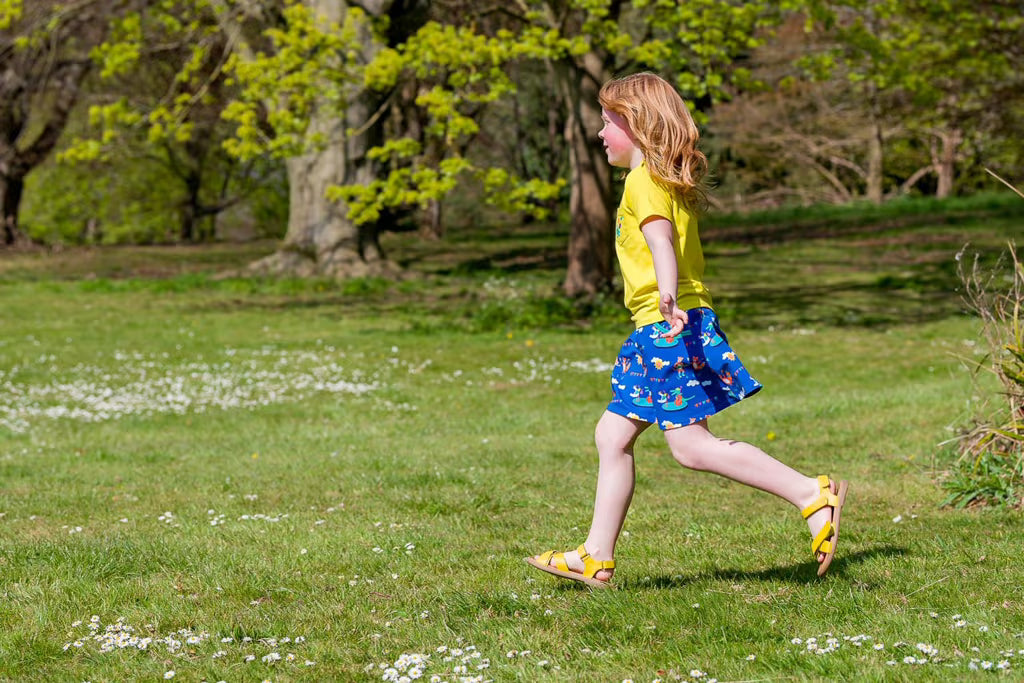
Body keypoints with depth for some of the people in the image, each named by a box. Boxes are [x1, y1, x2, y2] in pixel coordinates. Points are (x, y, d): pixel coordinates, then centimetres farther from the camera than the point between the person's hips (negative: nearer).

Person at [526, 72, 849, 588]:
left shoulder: (644, 181, -12)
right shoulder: (670, 181, 18)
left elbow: (661, 238, -30)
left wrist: (668, 296, -46)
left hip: (669, 328, -10)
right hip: (656, 332, 10)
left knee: (691, 446, -12)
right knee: (612, 436, 11)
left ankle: (813, 494, -13)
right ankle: (596, 557, 14)